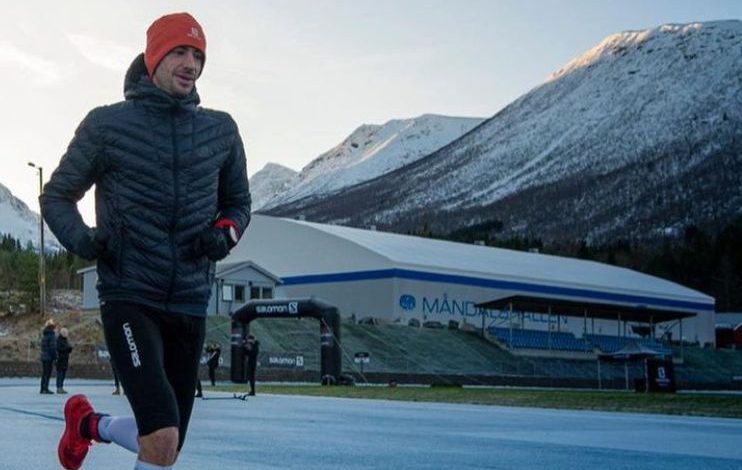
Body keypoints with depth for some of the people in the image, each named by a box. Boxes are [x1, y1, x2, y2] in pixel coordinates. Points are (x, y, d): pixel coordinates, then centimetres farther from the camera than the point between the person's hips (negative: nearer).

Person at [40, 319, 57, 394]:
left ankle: (42, 389, 17)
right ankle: (45, 389, -8)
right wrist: (54, 356, -12)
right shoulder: (52, 334, -13)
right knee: (48, 373, -6)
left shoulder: (44, 334, 13)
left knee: (44, 373, 13)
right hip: (49, 357, -8)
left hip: (43, 356, 8)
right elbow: (53, 346, -16)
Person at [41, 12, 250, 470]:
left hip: (190, 304, 5)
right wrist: (81, 239, -14)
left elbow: (238, 203, 18)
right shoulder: (107, 124, -4)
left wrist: (225, 233, -4)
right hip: (129, 298, -4)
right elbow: (57, 196, 6)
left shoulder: (220, 130, 5)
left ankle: (89, 423, 44)